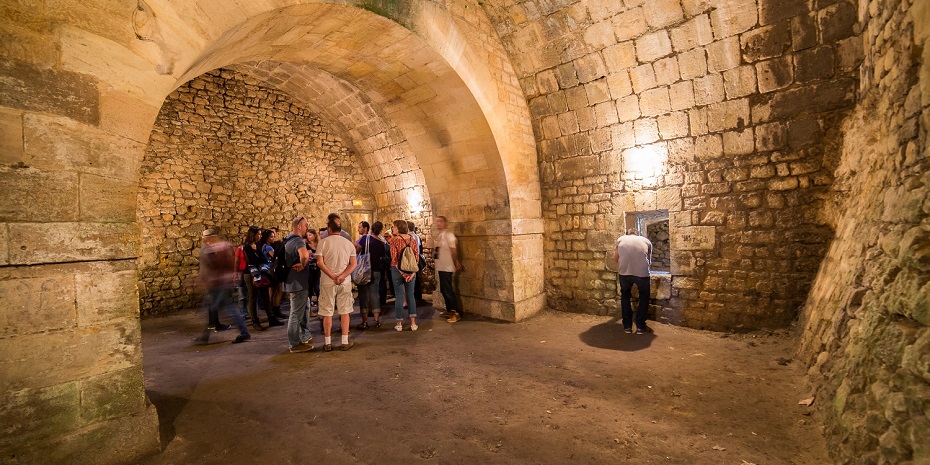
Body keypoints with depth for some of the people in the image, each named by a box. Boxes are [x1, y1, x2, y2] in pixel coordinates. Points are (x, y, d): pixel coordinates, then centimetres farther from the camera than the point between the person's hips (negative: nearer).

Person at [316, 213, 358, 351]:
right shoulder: (349, 243, 4)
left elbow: (320, 263, -12)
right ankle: (345, 342, 12)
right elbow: (353, 264, -4)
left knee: (327, 313, 7)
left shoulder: (323, 242, -3)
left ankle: (327, 343, 14)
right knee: (344, 312, 9)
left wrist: (333, 276, -12)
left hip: (327, 282, -2)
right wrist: (341, 276, -13)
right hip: (345, 282, 2)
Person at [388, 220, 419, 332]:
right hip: (411, 270, 3)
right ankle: (413, 323, 11)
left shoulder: (394, 240, -8)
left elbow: (394, 258, -12)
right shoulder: (412, 240, 4)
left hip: (397, 270, -3)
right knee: (410, 295, 11)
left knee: (399, 296, 4)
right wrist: (412, 272, -1)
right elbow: (416, 256, 0)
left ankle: (399, 323, 10)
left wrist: (401, 272, -8)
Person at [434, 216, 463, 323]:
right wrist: (436, 262, 13)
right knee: (444, 290, 16)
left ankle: (456, 313, -2)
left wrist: (456, 262, -15)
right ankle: (449, 310, 28)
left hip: (447, 268, -10)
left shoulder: (448, 235, -14)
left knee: (448, 291, -8)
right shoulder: (441, 235, 13)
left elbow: (454, 250, -17)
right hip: (441, 267, 10)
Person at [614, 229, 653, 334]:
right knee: (644, 297, 23)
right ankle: (641, 327, 23)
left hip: (624, 272, 1)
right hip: (642, 272, -1)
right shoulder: (646, 240, 21)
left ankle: (627, 326, 25)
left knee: (625, 296, 24)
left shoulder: (621, 239, 21)